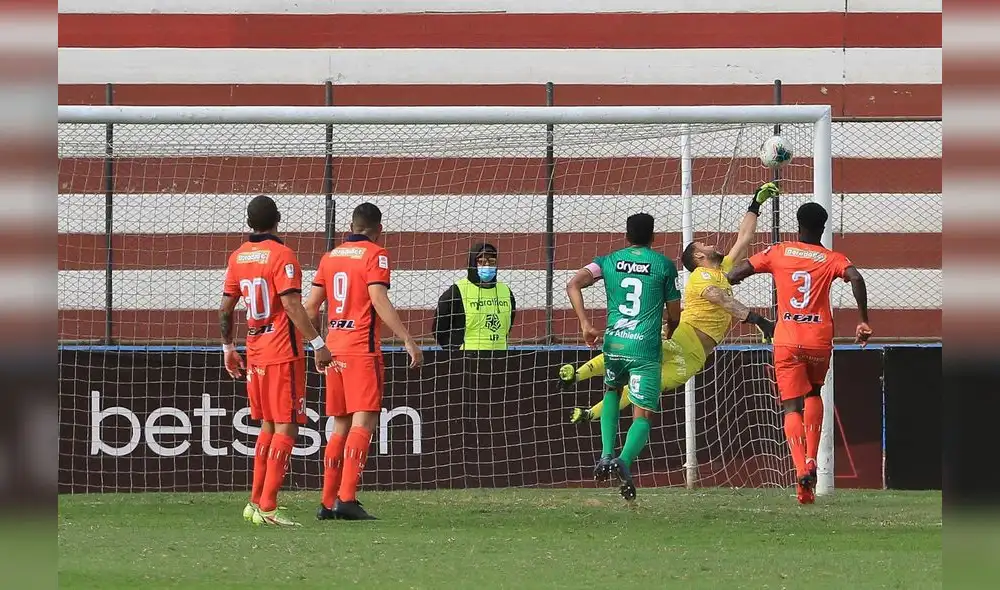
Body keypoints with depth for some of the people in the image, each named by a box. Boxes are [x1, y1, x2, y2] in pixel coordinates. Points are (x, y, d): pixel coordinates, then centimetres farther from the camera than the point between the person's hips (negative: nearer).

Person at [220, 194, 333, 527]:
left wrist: (228, 347, 23)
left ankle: (256, 502, 17)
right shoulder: (281, 255, -12)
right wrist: (318, 343, -19)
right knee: (286, 428, -5)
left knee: (268, 426, 17)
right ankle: (267, 508, -11)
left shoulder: (238, 257, 8)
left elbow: (226, 308, 12)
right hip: (284, 352, -7)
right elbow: (292, 305, -20)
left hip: (254, 351, 7)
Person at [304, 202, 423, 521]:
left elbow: (311, 306, 14)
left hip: (334, 347, 7)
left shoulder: (330, 256, 14)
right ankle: (347, 498, -21)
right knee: (363, 422, -10)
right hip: (363, 348, -7)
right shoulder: (374, 254, -5)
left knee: (340, 425, 13)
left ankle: (328, 502, 11)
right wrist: (408, 340, -20)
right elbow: (379, 300, -17)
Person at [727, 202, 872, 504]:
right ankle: (811, 458, 12)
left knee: (792, 407, -1)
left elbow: (736, 273, 1)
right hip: (820, 341, 1)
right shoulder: (831, 259, 4)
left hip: (787, 342, -1)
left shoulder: (778, 252, 6)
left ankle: (802, 469, -23)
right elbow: (856, 278, -15)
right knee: (814, 393, 27)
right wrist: (864, 321, -12)